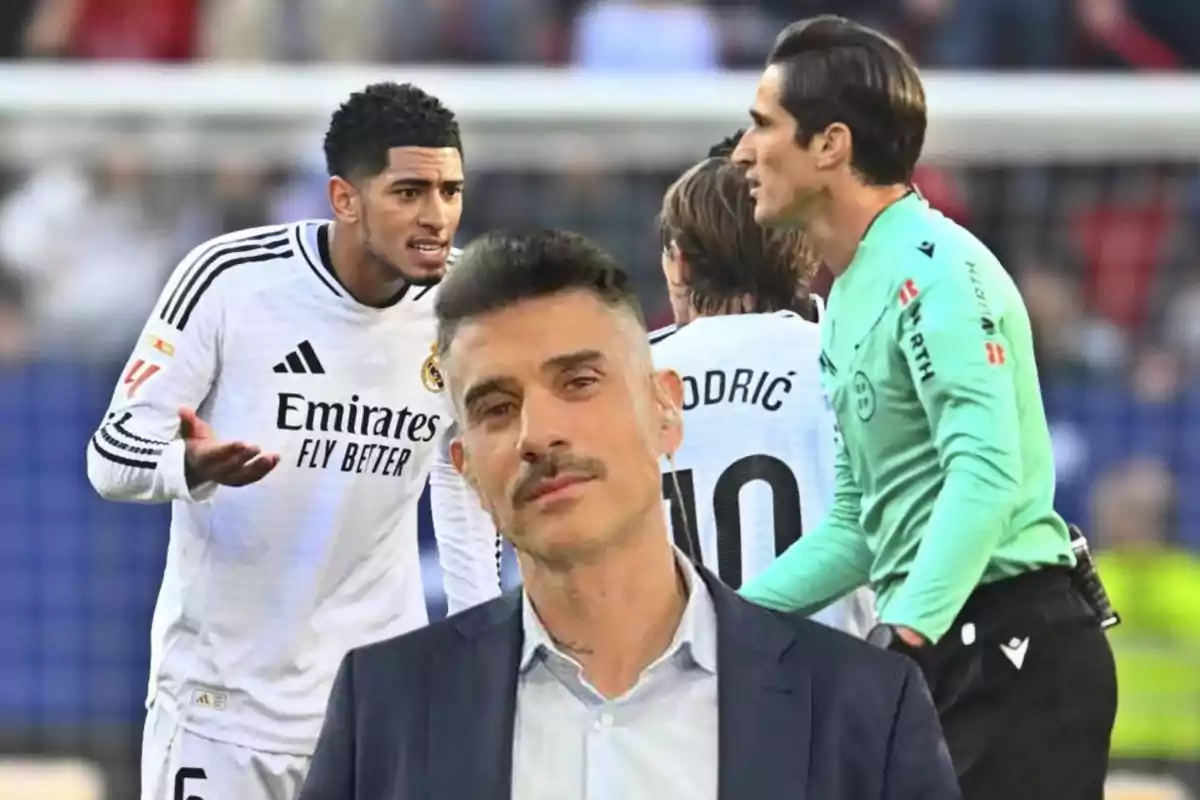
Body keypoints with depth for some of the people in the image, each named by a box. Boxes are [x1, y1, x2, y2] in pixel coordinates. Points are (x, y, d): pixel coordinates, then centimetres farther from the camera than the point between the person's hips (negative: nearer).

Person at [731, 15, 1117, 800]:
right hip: (944, 650, 10)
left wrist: (905, 633, -33)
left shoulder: (934, 269, -12)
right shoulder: (853, 293, 19)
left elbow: (987, 471, -25)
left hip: (1012, 652, -10)